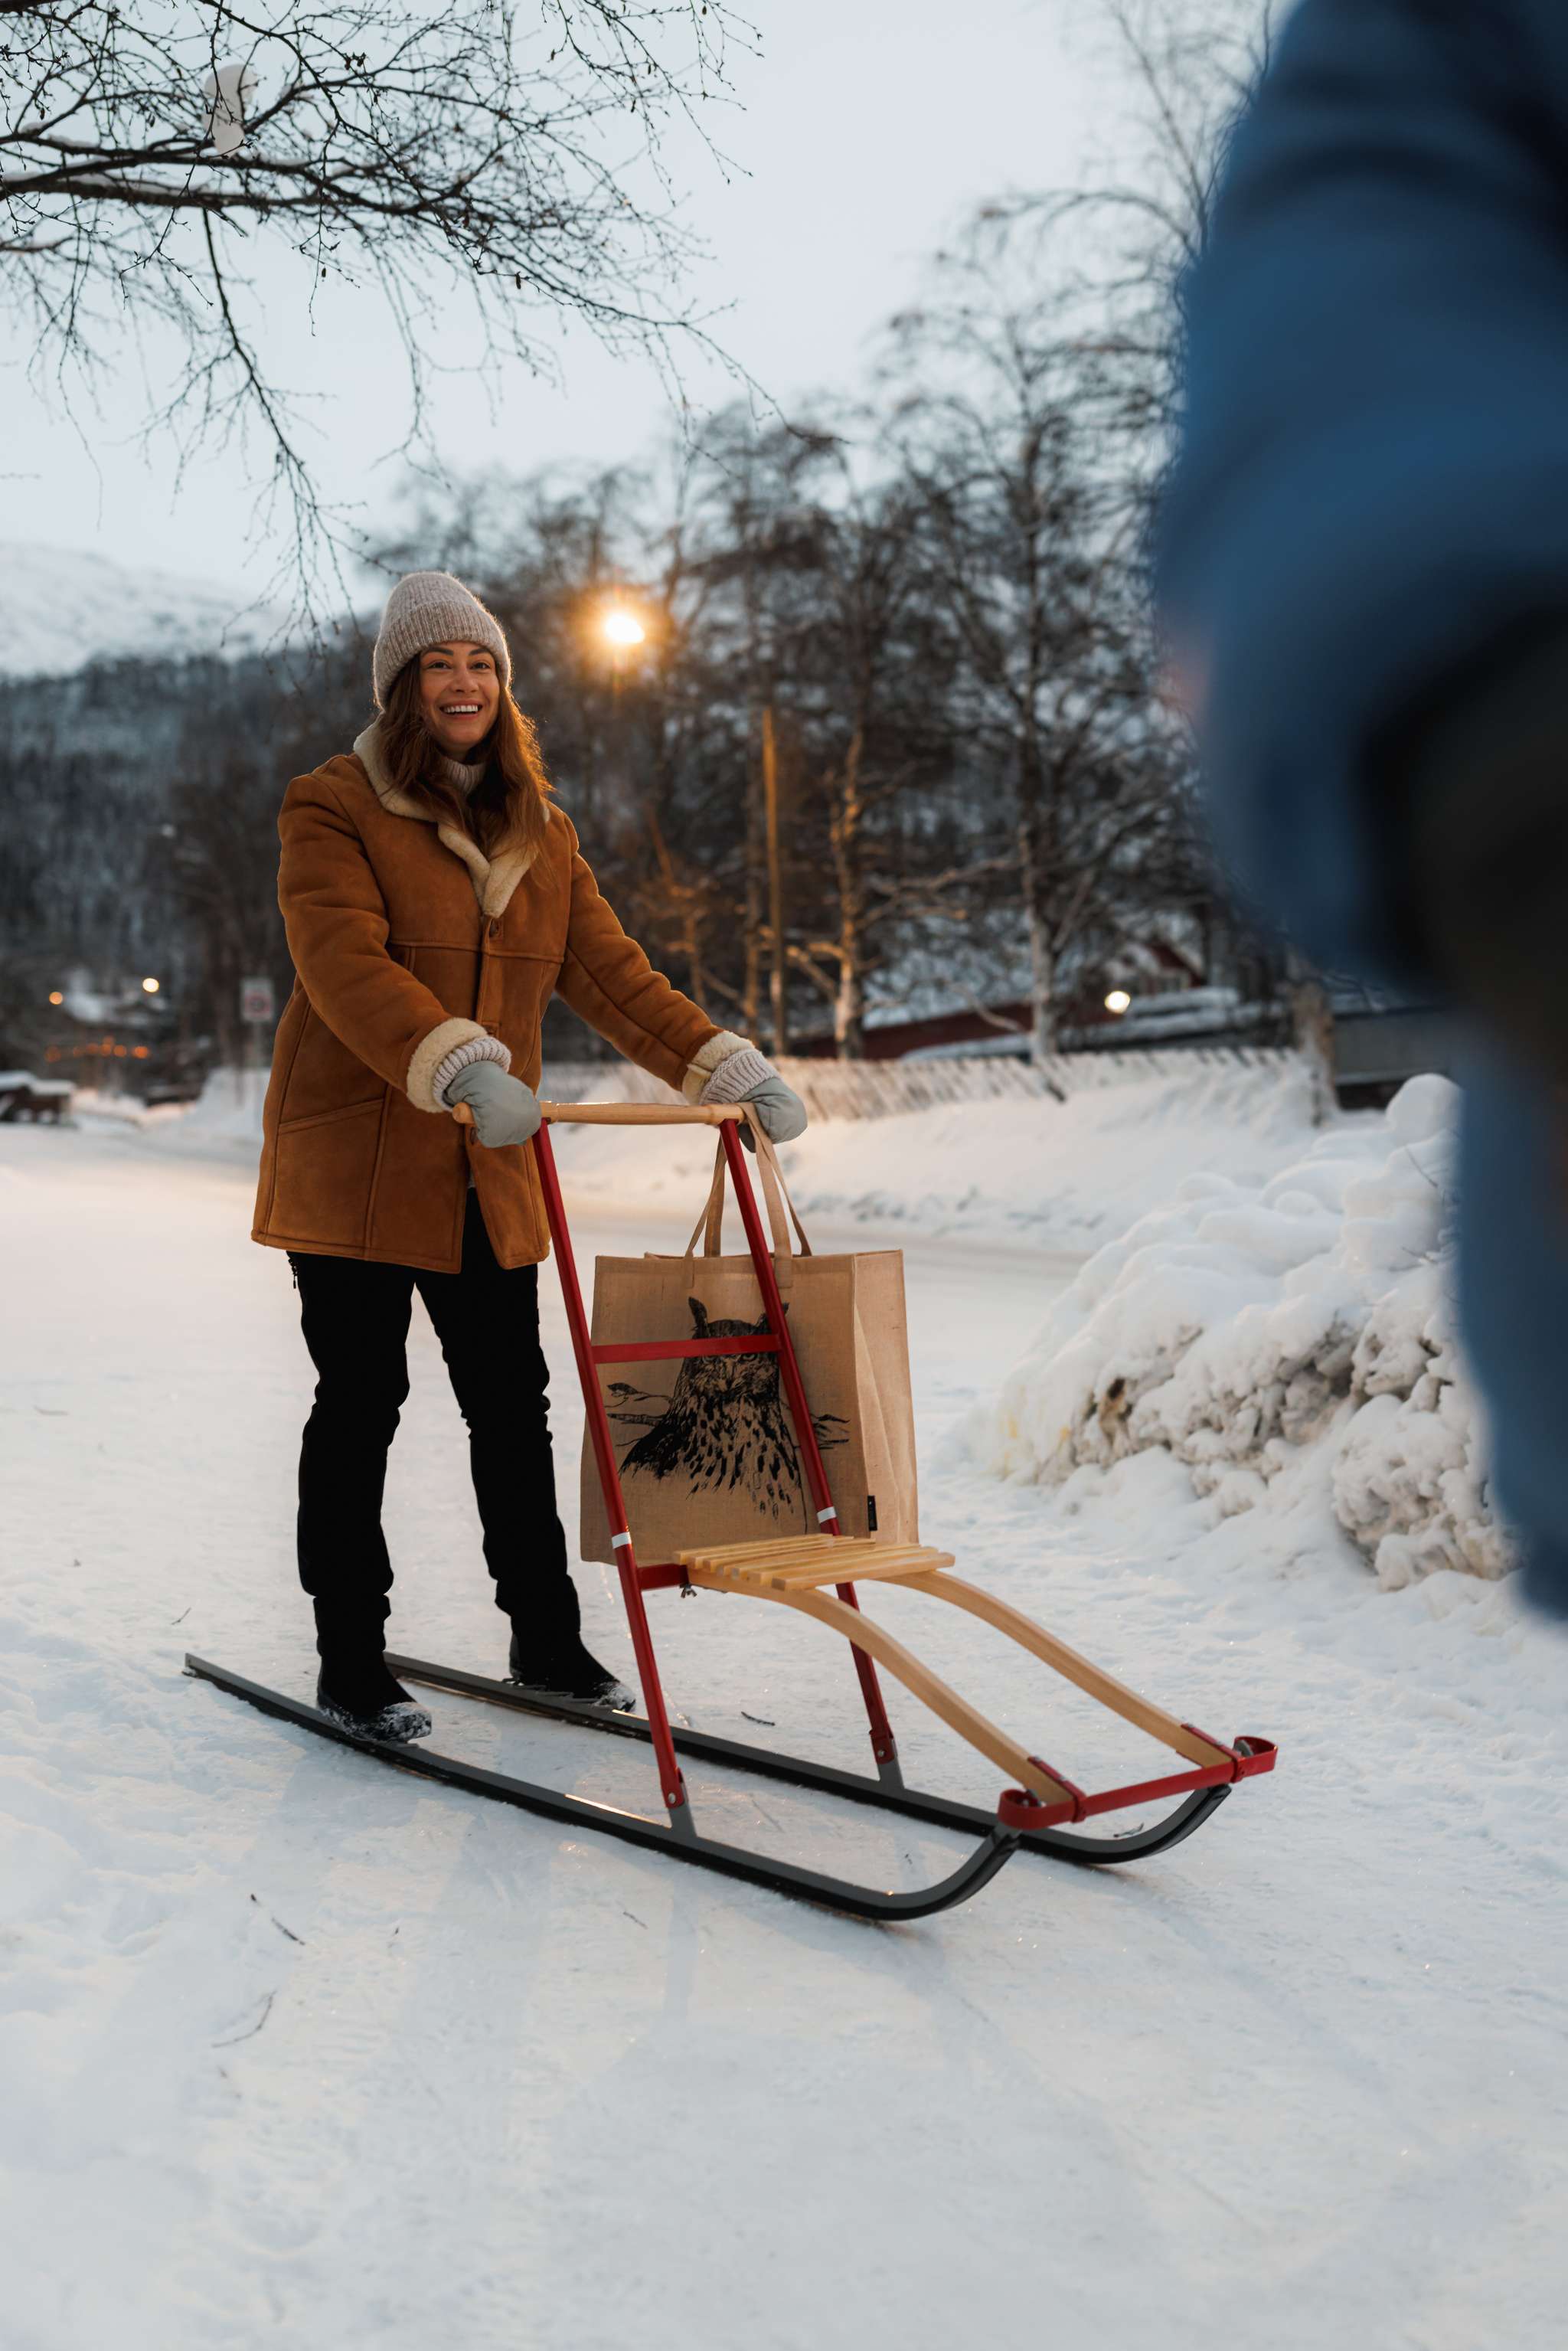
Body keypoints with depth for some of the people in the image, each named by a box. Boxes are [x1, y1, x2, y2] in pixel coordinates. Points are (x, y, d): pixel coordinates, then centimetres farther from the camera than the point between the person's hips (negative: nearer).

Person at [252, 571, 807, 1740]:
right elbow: (347, 965, -21)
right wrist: (461, 1066, -37)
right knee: (361, 1403, 1)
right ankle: (351, 1665, 14)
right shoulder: (335, 809, -5)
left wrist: (728, 1067, -6)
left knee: (513, 1405, 9)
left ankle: (547, 1641, 22)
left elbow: (611, 973, 8)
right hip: (355, 1160, -5)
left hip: (488, 1171, 5)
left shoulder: (541, 832, 14)